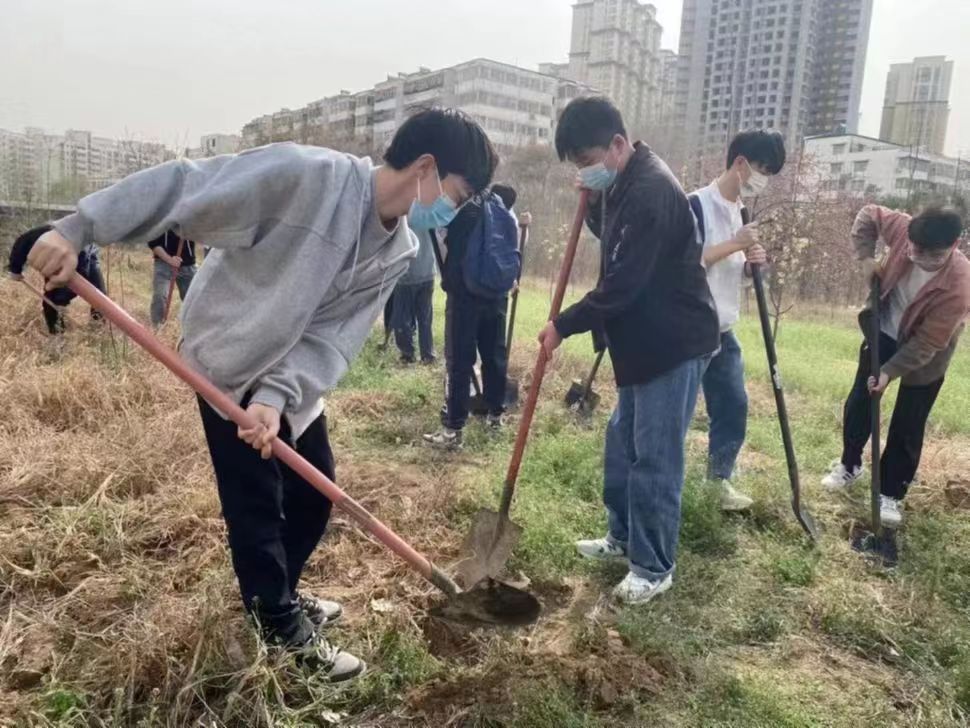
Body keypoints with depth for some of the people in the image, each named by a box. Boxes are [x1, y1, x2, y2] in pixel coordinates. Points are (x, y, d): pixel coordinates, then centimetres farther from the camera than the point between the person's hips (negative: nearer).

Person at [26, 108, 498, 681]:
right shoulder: (309, 173, -28)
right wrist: (77, 229, -28)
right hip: (229, 364, -7)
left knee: (315, 491, 14)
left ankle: (276, 594, 38)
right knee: (257, 505, 1)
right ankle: (283, 633, 20)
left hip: (293, 377, 7)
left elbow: (334, 336, -13)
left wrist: (279, 397, -26)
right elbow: (184, 185, -26)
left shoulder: (398, 253, -8)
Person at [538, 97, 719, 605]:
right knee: (622, 442, 18)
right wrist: (593, 203, 2)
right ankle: (624, 537, 34)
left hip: (675, 343, -10)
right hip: (643, 340, 10)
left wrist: (564, 325, -14)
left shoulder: (651, 191, -24)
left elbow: (622, 284, -26)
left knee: (654, 457, -2)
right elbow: (611, 238, 23)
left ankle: (654, 568, 13)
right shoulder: (622, 184, 8)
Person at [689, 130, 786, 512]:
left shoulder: (741, 211, 13)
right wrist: (733, 245, -20)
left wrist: (750, 263, -3)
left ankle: (720, 477, 28)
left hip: (722, 333, 8)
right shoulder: (698, 205, -13)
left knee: (735, 406, 13)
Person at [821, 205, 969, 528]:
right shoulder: (905, 229, -26)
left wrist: (890, 371, -27)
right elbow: (868, 215, -5)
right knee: (858, 403, 13)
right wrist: (866, 257, -16)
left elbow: (926, 343, -28)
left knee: (907, 428, 3)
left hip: (925, 356, -4)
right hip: (884, 333, 4)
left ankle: (890, 493, 19)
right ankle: (849, 465, 35)